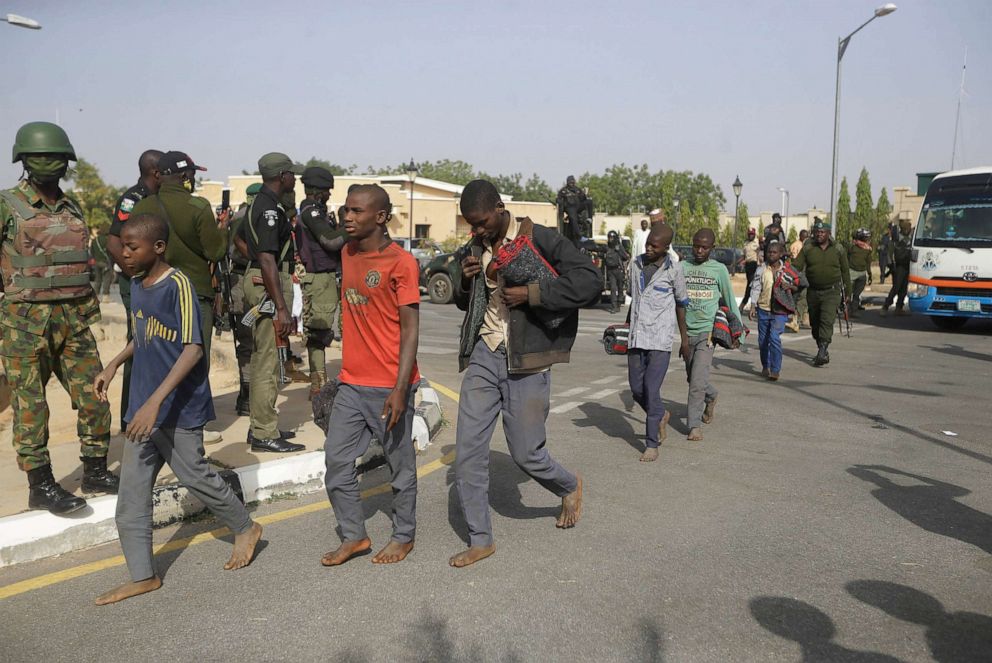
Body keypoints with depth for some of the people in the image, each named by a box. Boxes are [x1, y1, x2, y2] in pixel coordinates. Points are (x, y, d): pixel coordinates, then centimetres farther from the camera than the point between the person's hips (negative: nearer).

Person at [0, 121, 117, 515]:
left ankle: (95, 472, 21)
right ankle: (41, 486, 11)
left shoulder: (72, 209, 13)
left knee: (93, 397, 7)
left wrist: (89, 310, 17)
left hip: (75, 319, 6)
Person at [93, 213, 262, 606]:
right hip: (142, 407, 8)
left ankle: (245, 528, 31)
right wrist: (113, 366, 13)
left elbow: (193, 349, -24)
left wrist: (155, 402, -29)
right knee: (131, 492, 8)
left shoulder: (177, 285, -18)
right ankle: (142, 576, 20)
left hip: (178, 408, -8)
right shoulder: (137, 285, 8)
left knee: (194, 475, 7)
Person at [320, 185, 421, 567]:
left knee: (400, 464, 8)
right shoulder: (348, 254, 9)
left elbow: (410, 330, -14)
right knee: (336, 460, 8)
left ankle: (404, 536, 26)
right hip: (351, 382, 7)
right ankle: (354, 536, 24)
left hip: (388, 387, -7)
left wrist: (400, 388, -20)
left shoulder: (401, 262, -12)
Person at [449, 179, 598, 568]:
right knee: (468, 448, 2)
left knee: (526, 454, 2)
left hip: (524, 360, -5)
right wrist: (466, 282, 0)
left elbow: (590, 280, -18)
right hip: (483, 355, 6)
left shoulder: (538, 239, -9)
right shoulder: (477, 247, 11)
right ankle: (480, 539, 17)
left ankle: (570, 488, 37)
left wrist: (531, 293, -20)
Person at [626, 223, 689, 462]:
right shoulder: (636, 264, 7)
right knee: (636, 389, 9)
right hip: (637, 337, 5)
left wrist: (685, 339, 9)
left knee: (651, 390, -9)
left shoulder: (673, 271, -6)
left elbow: (681, 305, 5)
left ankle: (652, 444, 2)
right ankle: (661, 416, 38)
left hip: (660, 339, -5)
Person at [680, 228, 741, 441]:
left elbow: (729, 300, 9)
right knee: (692, 378, 16)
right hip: (687, 331, 3)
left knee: (698, 380, -12)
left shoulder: (719, 269, 1)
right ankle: (711, 396, 46)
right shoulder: (682, 267, 3)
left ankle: (694, 425, -2)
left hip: (707, 330, -3)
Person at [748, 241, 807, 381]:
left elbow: (800, 284, 12)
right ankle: (765, 366, 30)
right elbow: (755, 288, -1)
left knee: (774, 337, -16)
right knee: (763, 339, 10)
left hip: (780, 311, -2)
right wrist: (753, 306, -9)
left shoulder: (787, 270, 1)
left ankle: (775, 369, -7)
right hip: (763, 309, 2)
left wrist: (790, 286, -9)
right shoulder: (761, 269, 2)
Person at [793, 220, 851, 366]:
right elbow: (796, 266, -3)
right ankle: (822, 351, 28)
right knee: (815, 323, 11)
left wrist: (847, 293, 11)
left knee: (827, 321, -17)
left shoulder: (838, 250, 3)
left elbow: (845, 272, 10)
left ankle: (822, 352, -21)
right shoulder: (807, 249, 3)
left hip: (832, 292, -3)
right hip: (813, 292, 3)